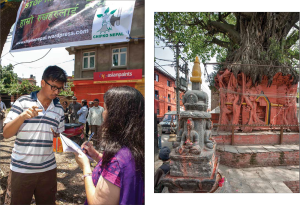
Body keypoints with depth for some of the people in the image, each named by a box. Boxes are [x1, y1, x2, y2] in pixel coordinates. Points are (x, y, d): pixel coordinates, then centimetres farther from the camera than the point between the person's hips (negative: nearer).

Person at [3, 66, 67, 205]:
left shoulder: (59, 109, 3)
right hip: (21, 169, -2)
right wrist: (22, 116, -23)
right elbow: (6, 134, -7)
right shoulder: (23, 102, -7)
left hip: (48, 169, 3)